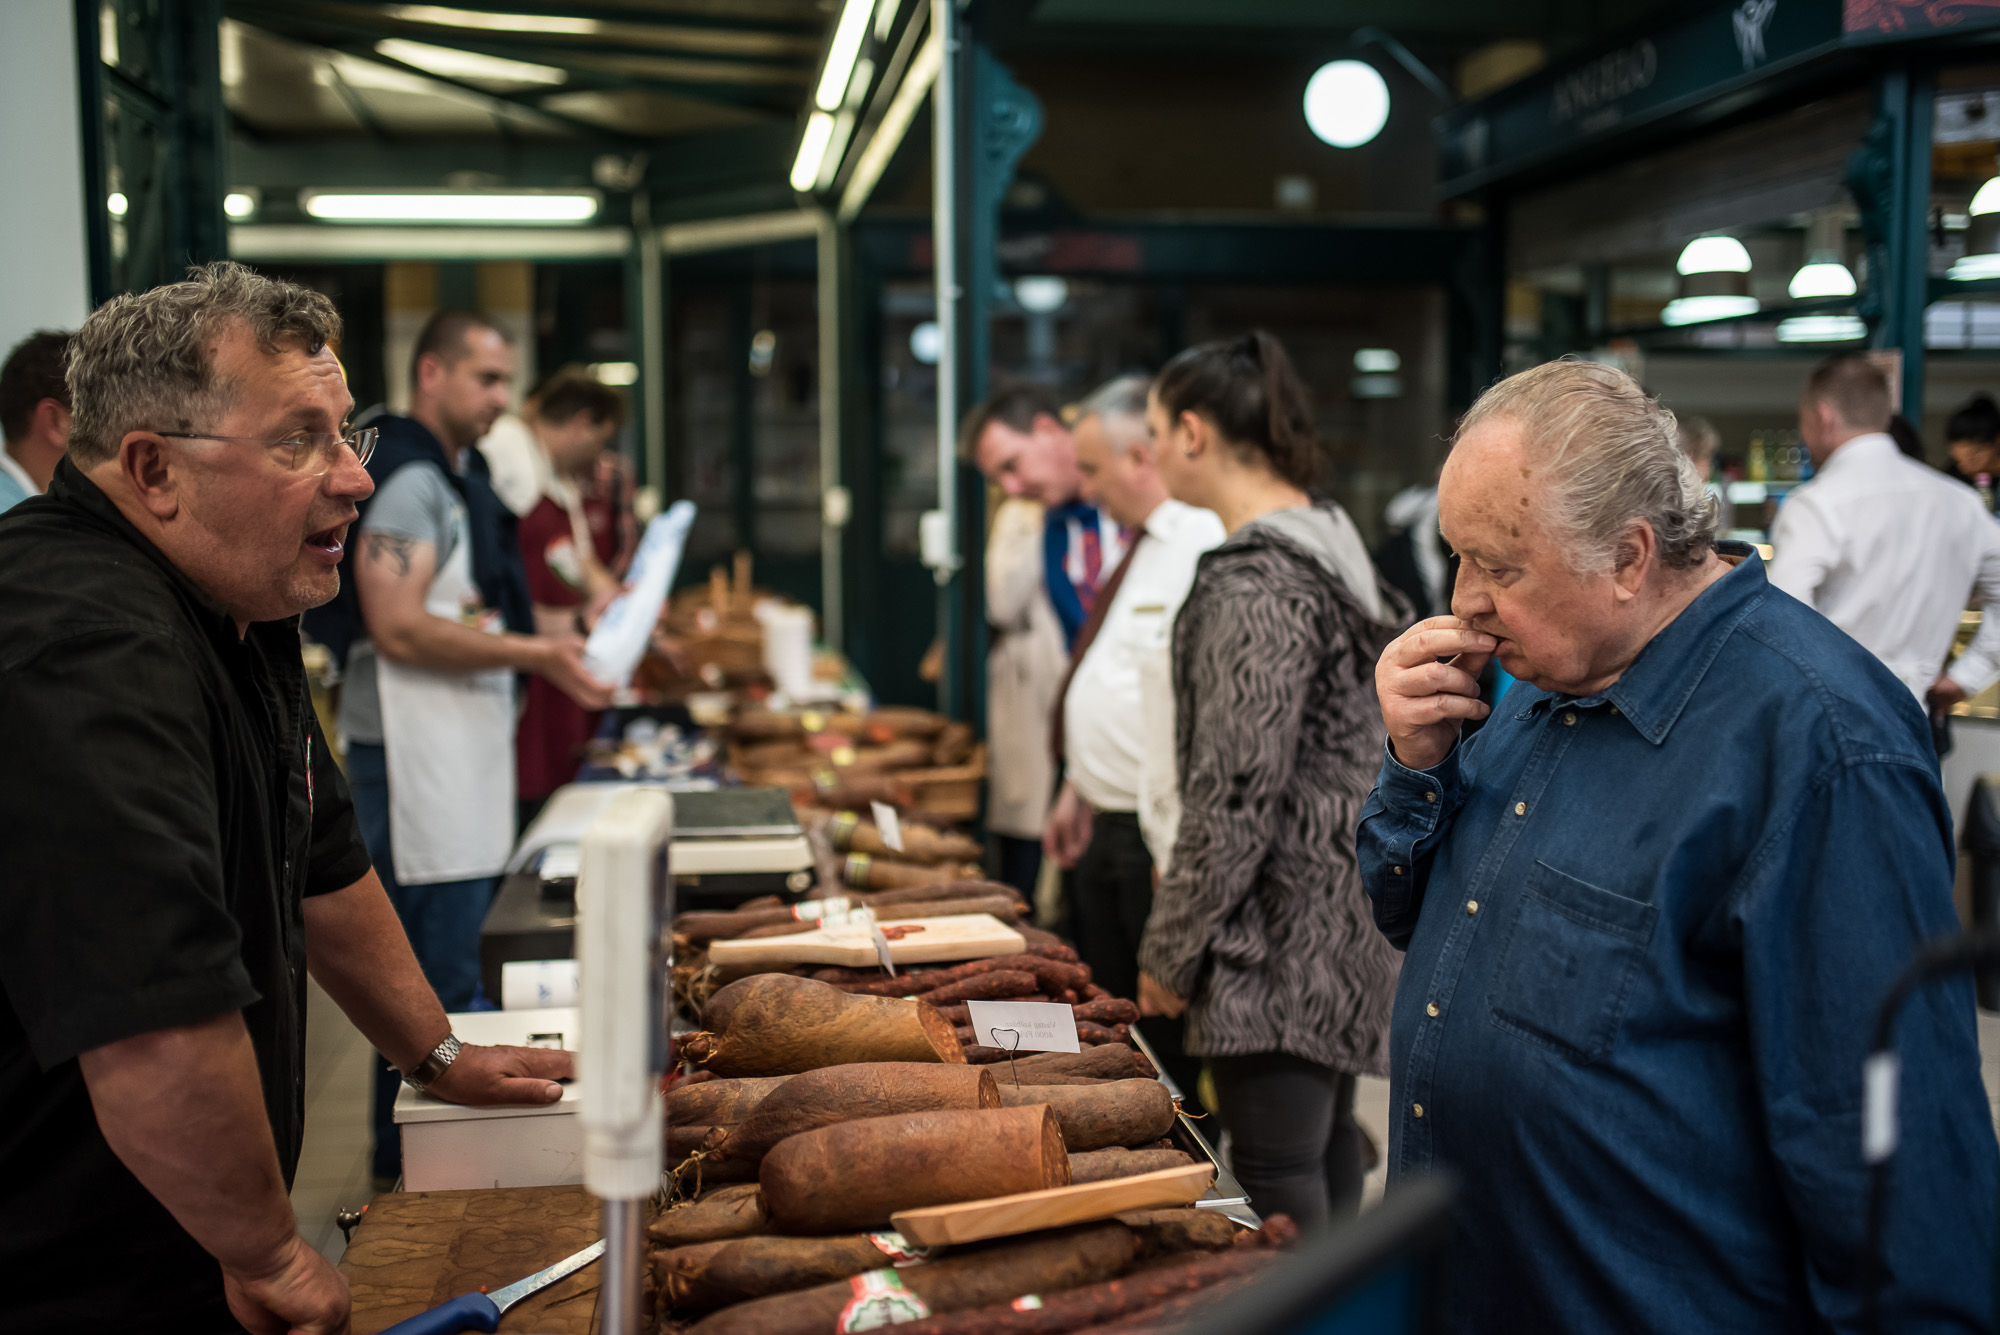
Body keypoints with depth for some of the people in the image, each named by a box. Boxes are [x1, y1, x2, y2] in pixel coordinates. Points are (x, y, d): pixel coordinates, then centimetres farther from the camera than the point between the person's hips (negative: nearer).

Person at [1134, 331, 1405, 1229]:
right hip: (1339, 899, 10)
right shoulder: (1324, 542, 11)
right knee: (1327, 1147, 19)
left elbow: (1238, 793, -22)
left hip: (1285, 923, -10)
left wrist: (1171, 947, -13)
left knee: (1276, 1187, -4)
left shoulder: (1256, 585, -20)